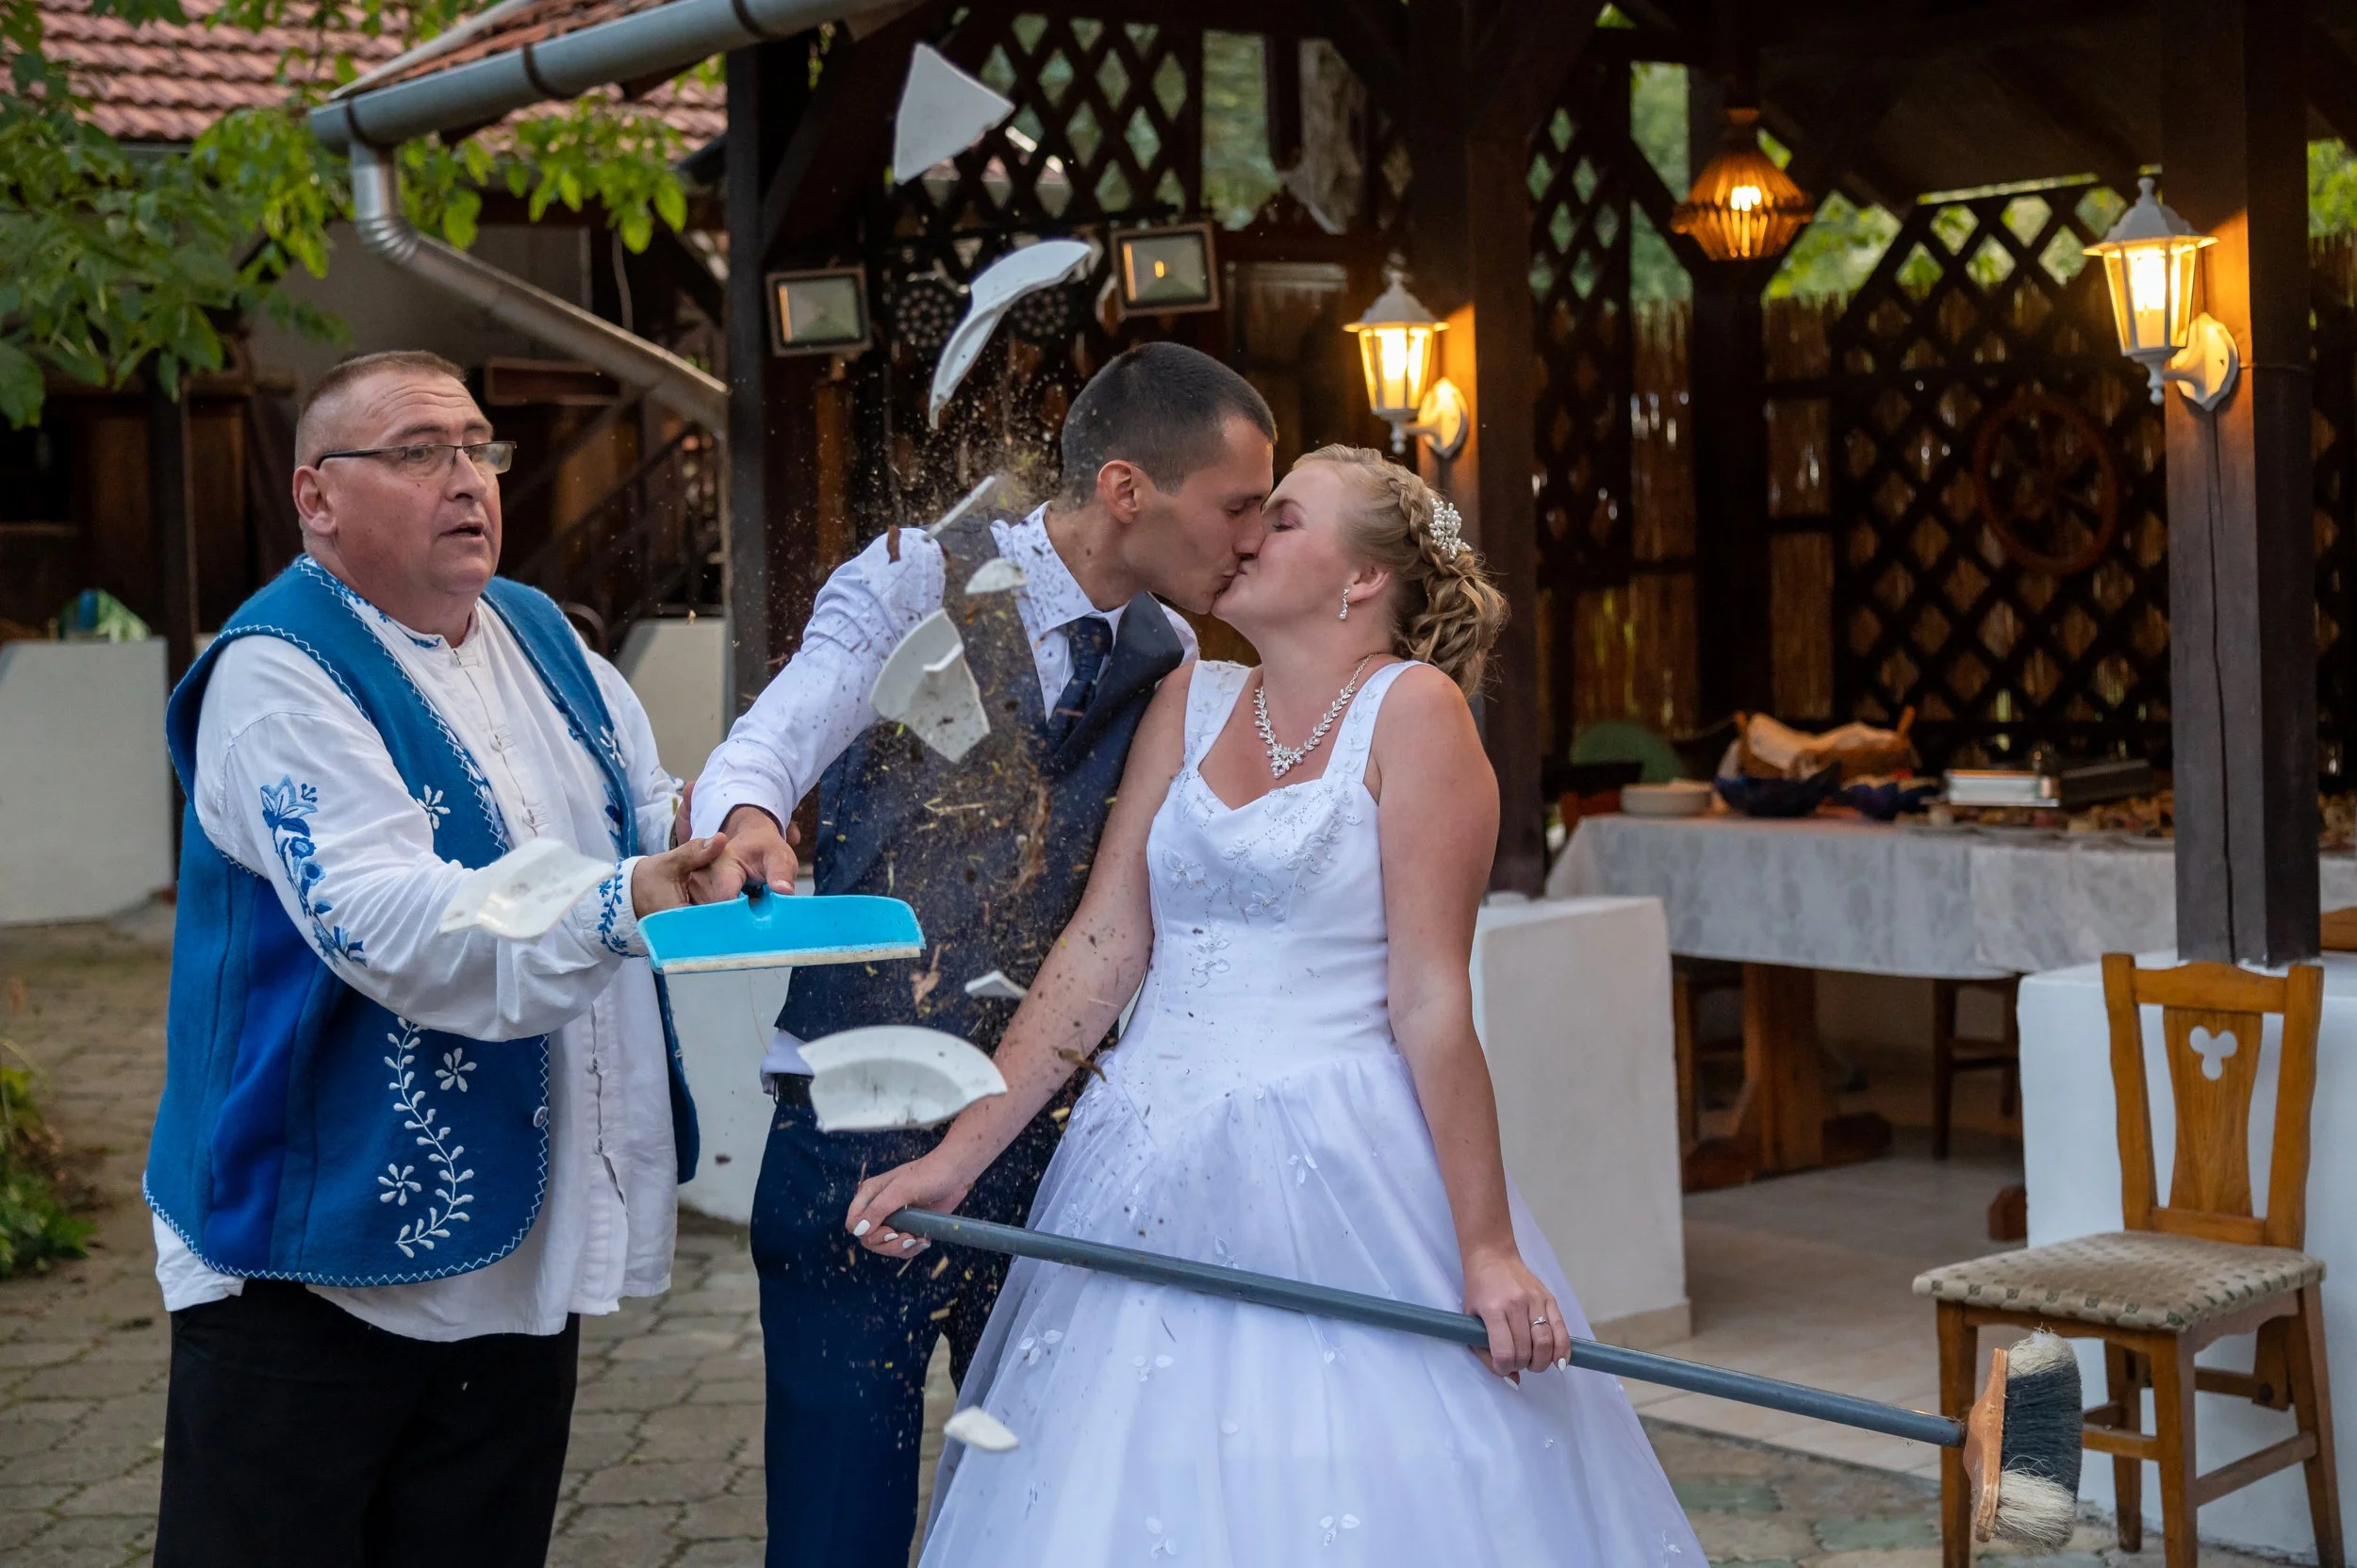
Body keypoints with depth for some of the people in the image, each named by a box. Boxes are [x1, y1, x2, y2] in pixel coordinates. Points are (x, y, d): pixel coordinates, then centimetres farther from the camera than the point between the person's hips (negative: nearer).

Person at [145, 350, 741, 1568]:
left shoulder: (542, 638, 13)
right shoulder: (280, 671, -12)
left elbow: (646, 817, 21)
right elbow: (374, 919, -25)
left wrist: (705, 829, -4)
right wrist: (611, 910, -36)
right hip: (318, 1262, -7)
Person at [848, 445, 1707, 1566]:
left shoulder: (1410, 708, -6)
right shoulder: (1192, 704, 11)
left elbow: (1431, 1000, -11)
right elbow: (1103, 947, 8)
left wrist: (1487, 1248, -13)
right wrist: (960, 1153, 2)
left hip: (1336, 1176, -6)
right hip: (1152, 1173, 6)